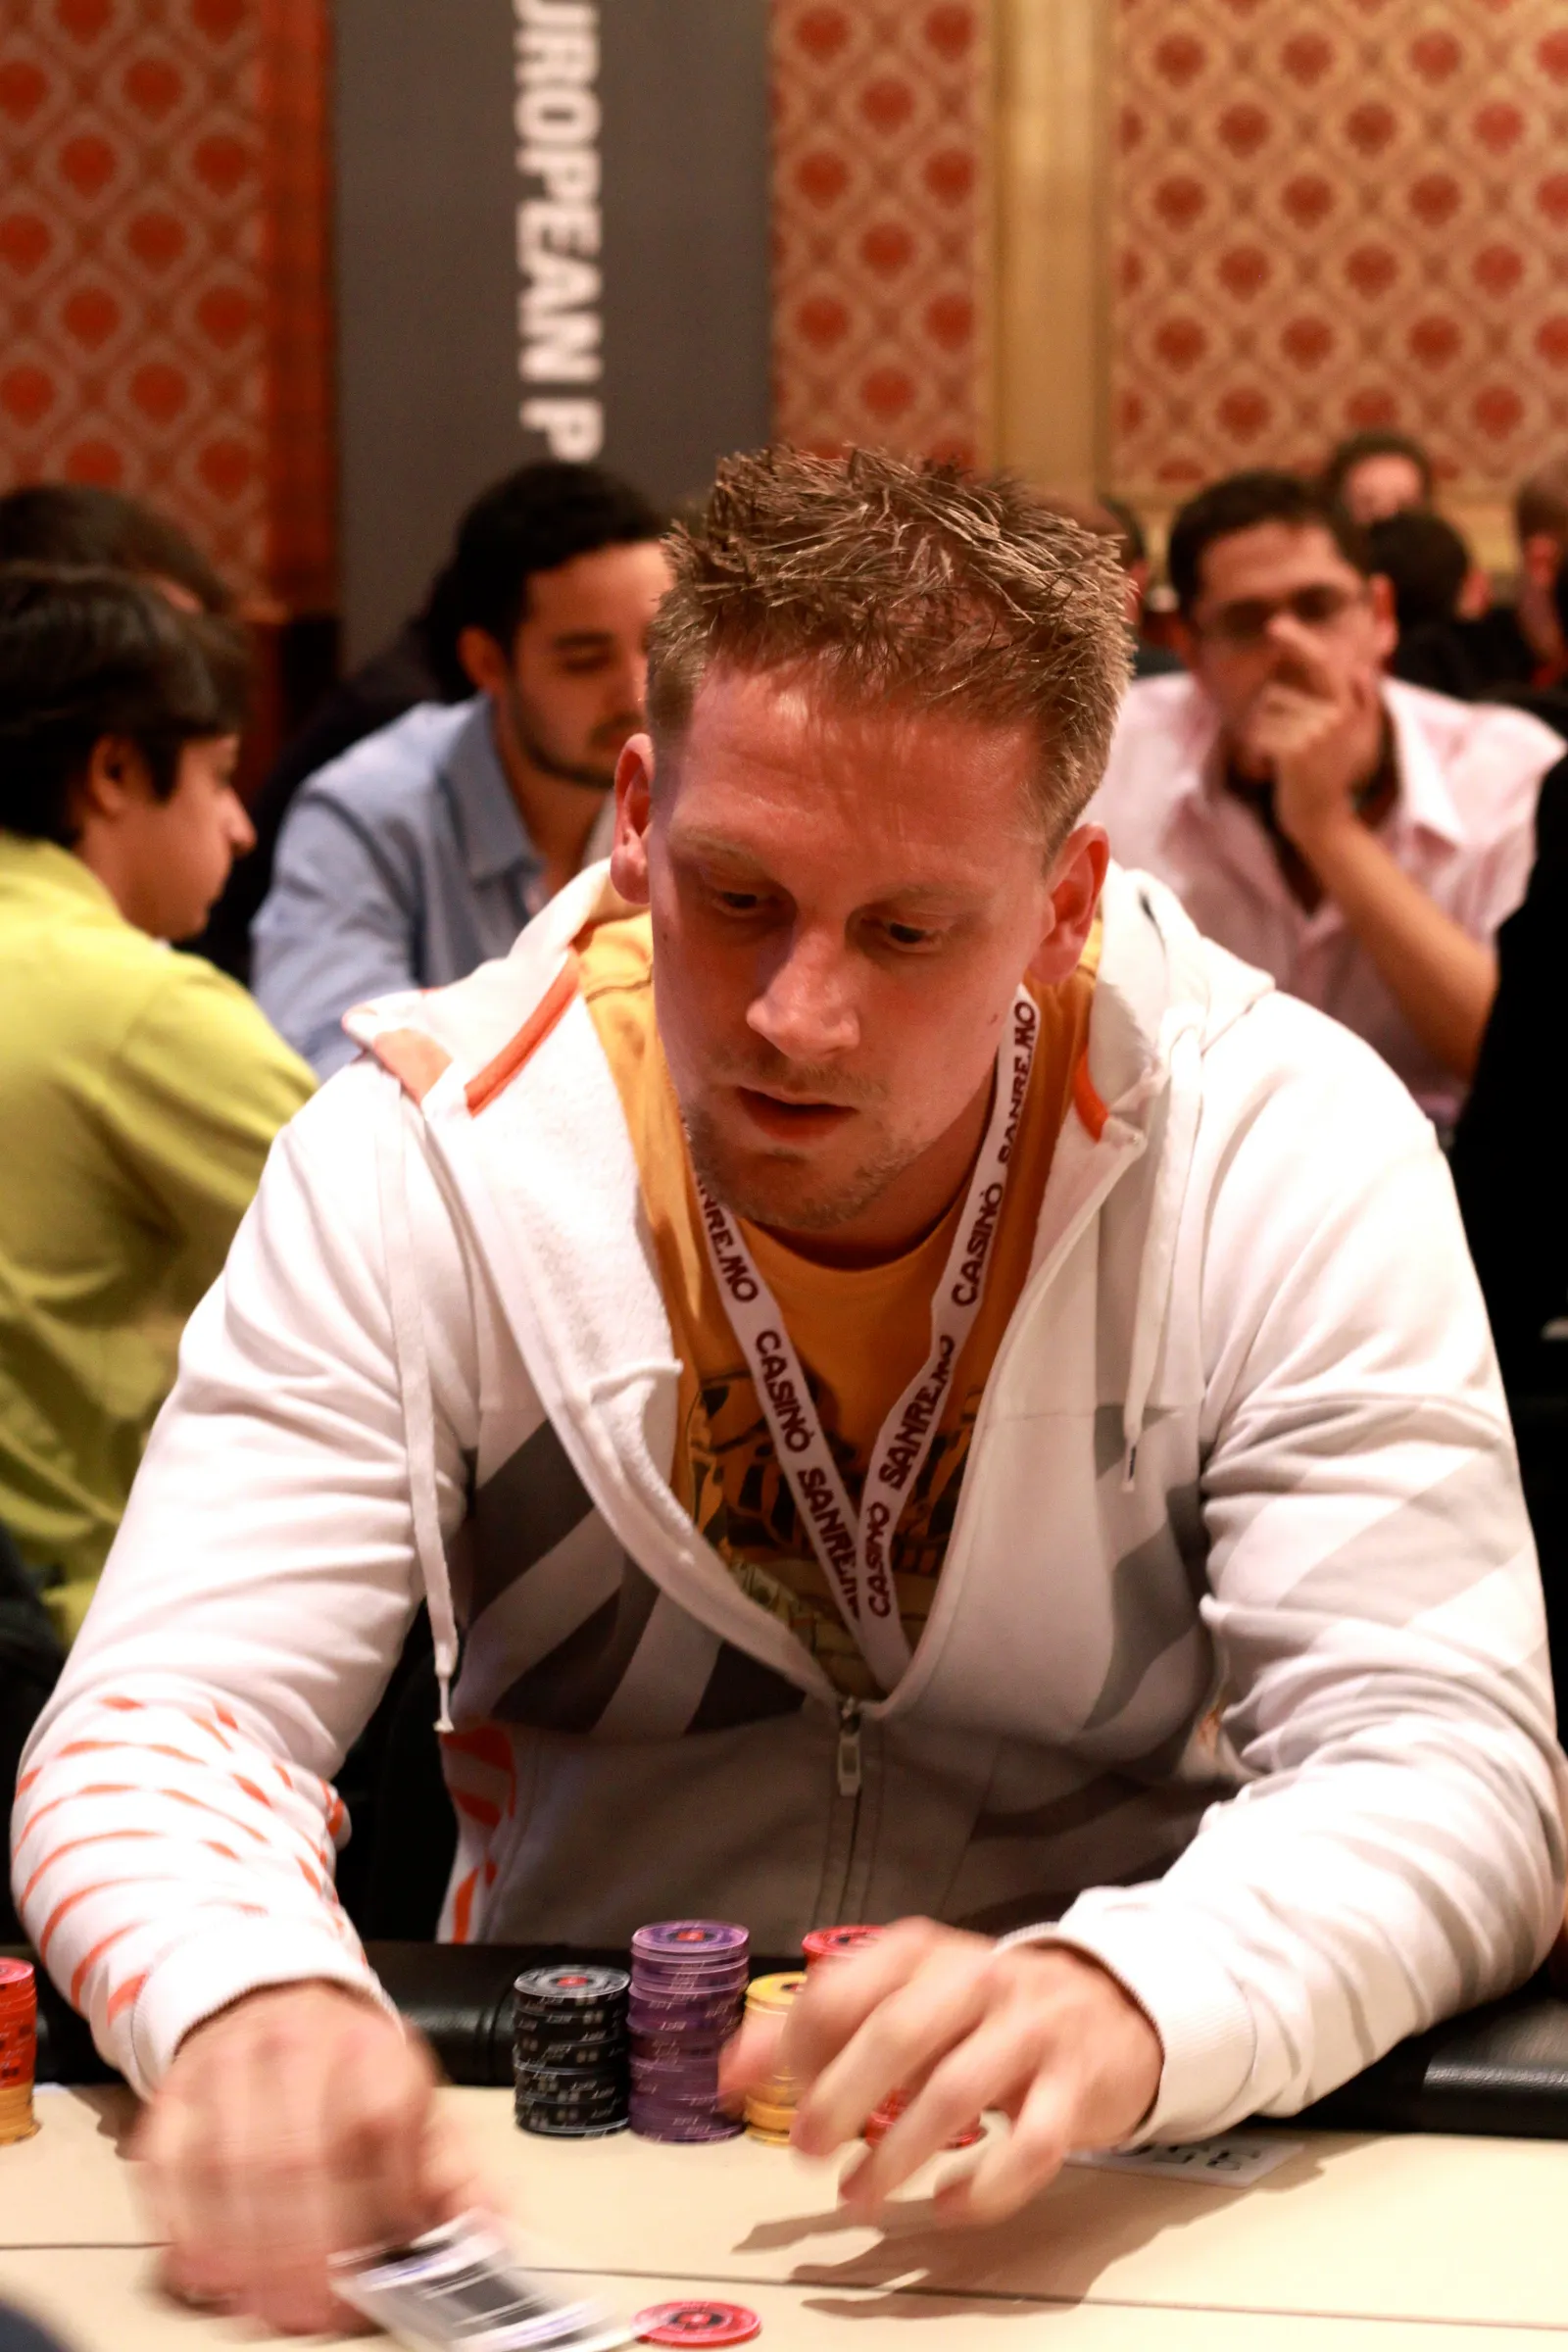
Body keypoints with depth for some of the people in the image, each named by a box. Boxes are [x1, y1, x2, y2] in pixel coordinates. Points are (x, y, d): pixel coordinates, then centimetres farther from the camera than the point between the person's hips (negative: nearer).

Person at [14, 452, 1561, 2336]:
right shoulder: (419, 1158, -9)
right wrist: (251, 2001, -37)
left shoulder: (1292, 1152, -11)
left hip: (1120, 2189, 0)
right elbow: (167, 1710, -13)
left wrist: (1122, 2002, -38)